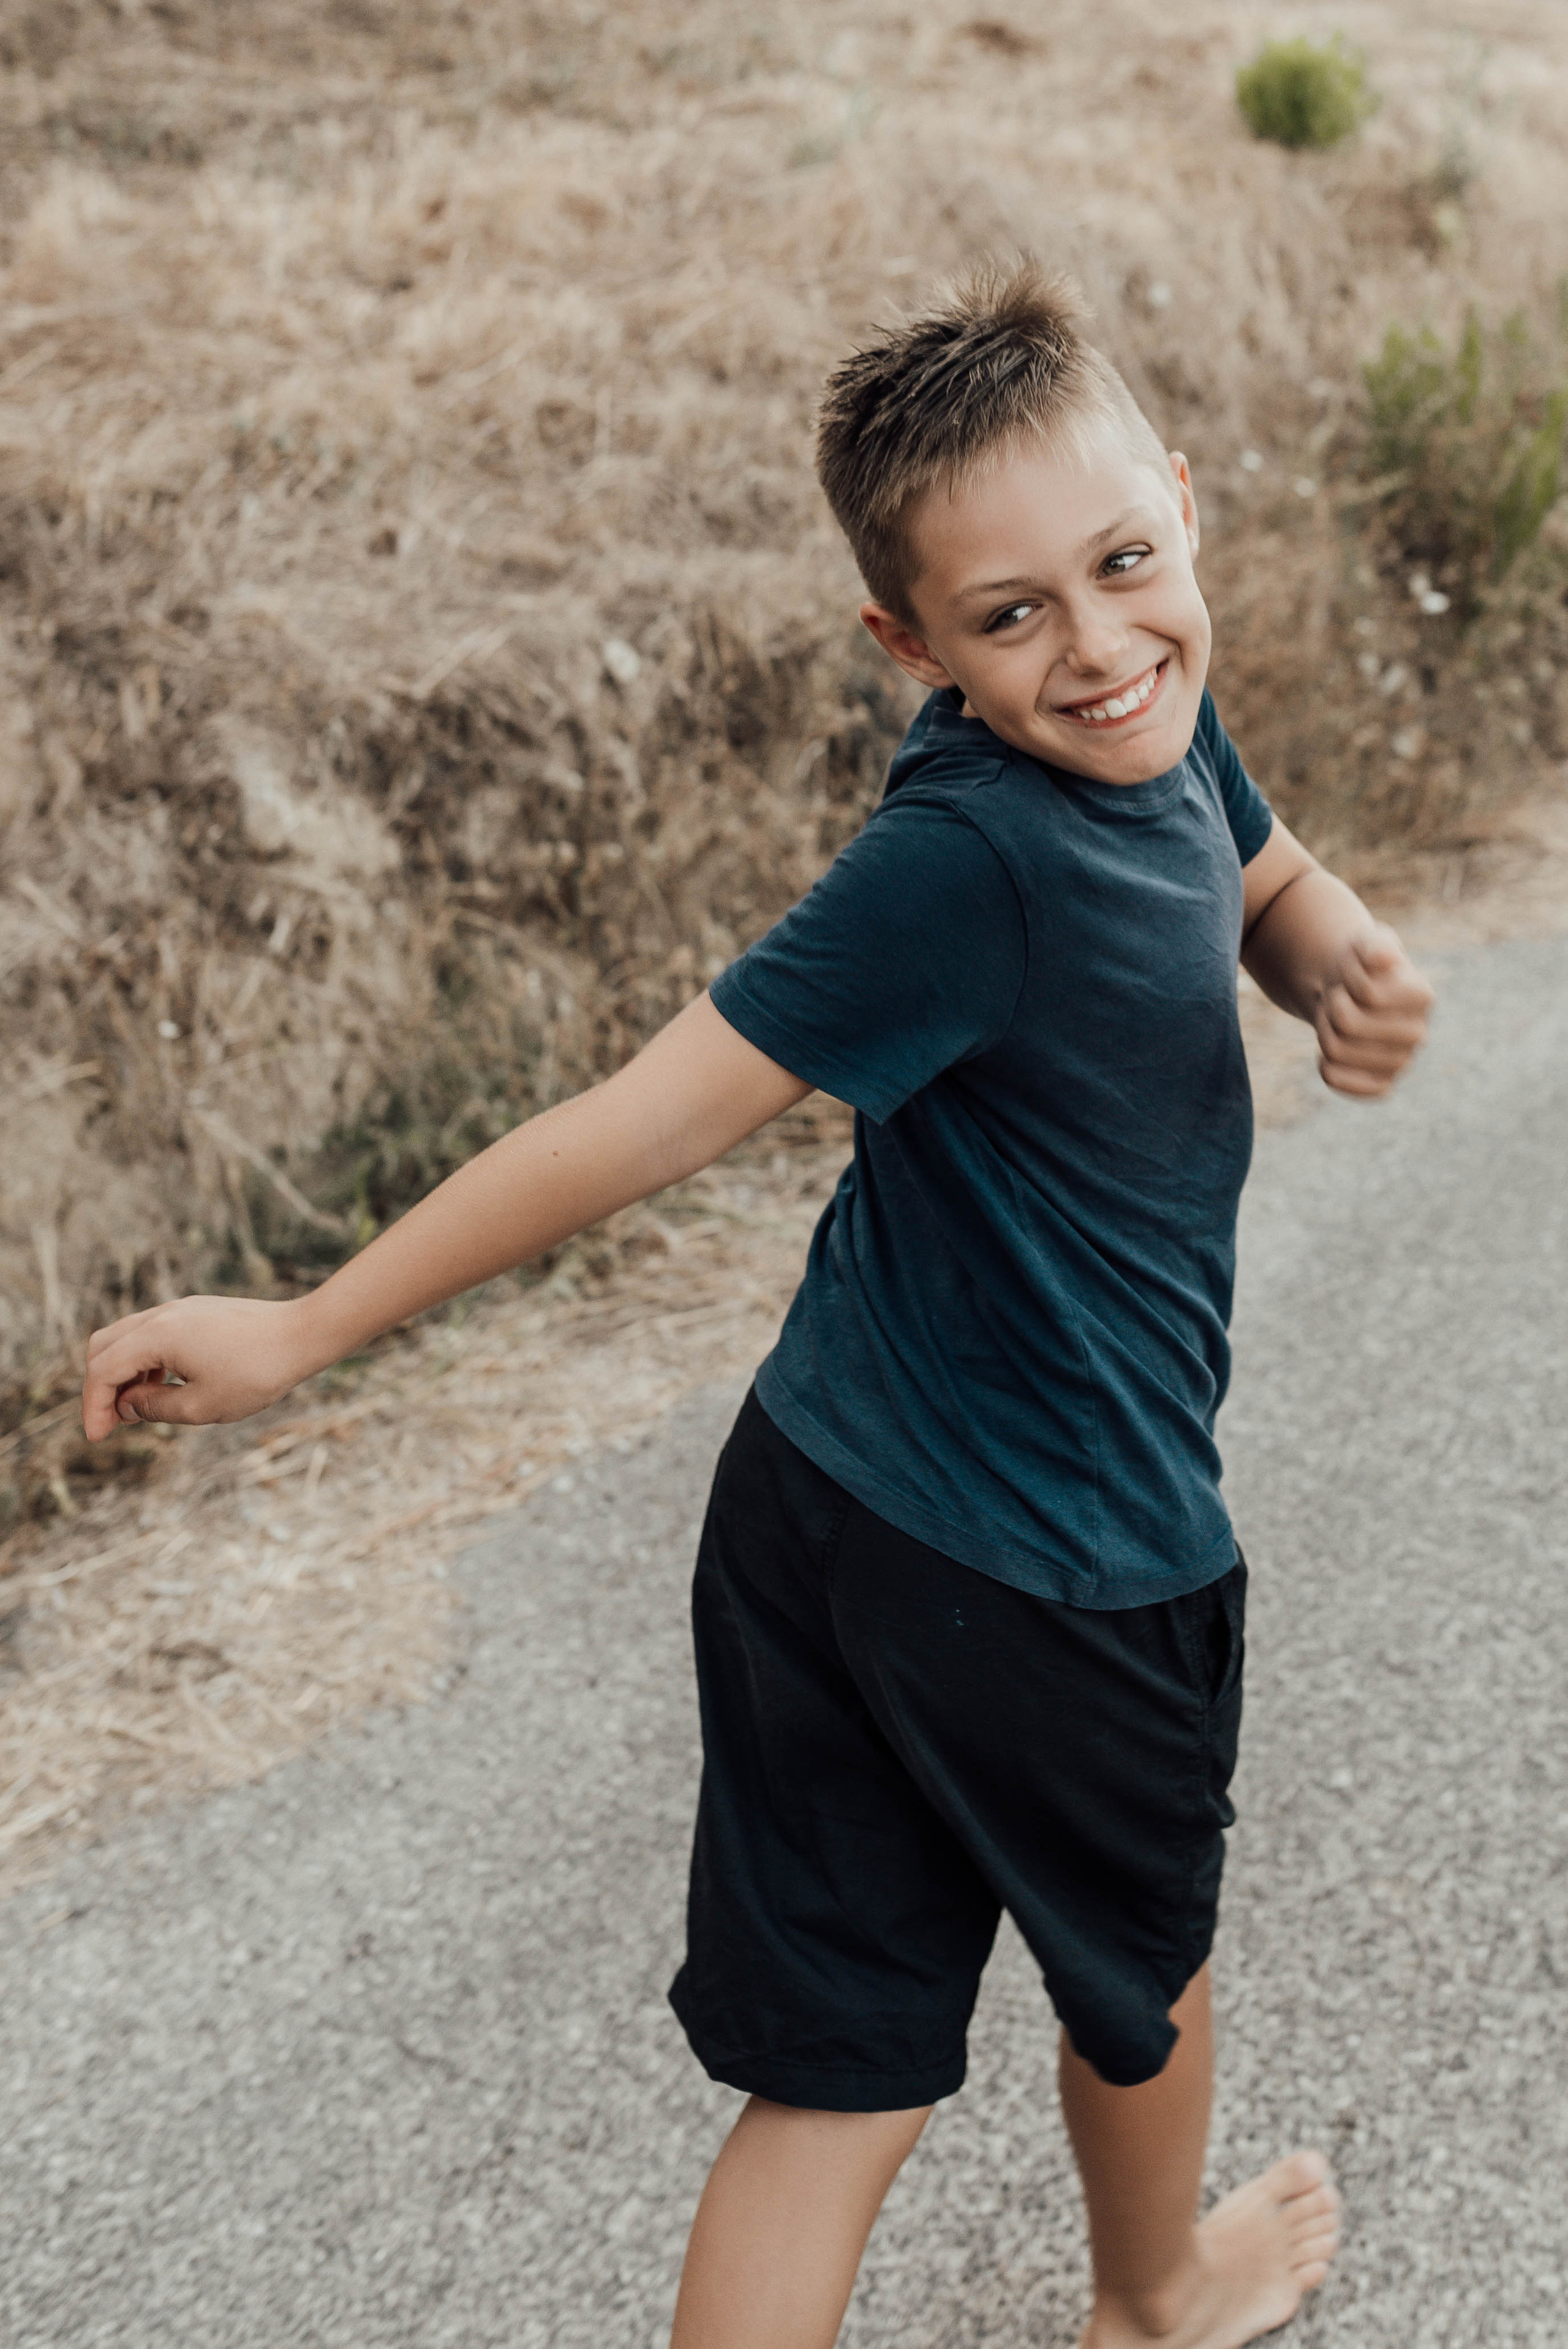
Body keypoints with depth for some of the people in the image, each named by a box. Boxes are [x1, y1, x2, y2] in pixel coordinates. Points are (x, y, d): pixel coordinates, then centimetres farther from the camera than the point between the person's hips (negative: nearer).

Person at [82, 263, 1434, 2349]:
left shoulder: (1155, 725, 0)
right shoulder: (976, 860, -27)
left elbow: (1266, 880, 20)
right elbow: (652, 1123, -26)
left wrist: (1349, 967, -4)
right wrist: (303, 1332, -22)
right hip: (1041, 1564, -6)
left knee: (841, 2070, 13)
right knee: (1142, 1961, 25)